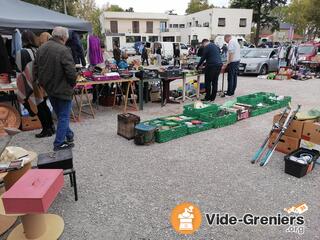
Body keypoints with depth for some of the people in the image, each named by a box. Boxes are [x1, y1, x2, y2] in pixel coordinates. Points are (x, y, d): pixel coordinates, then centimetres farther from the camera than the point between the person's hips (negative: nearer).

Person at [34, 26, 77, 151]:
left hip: (49, 89, 8)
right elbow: (71, 72, -23)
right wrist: (72, 83, -5)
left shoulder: (41, 48, 4)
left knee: (60, 115, 22)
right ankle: (59, 143, 13)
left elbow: (36, 70, 8)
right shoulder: (64, 50, -19)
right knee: (64, 116, 6)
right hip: (62, 89, -7)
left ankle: (68, 135, 39)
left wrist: (44, 83, 15)